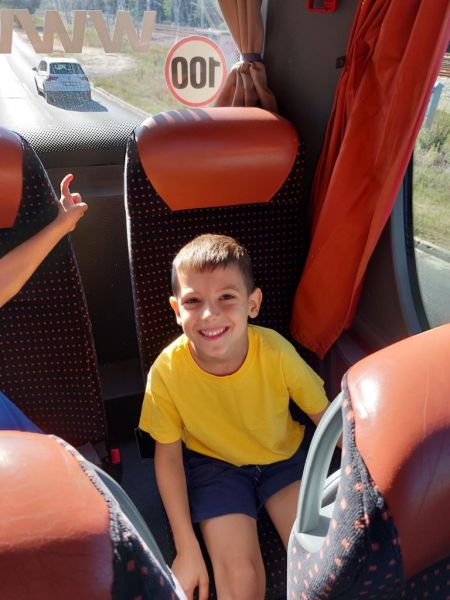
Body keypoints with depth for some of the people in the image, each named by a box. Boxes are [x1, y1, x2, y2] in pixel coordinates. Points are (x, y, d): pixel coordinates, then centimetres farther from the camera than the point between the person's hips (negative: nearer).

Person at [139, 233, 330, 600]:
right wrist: (187, 550, -10)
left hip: (284, 455, 1)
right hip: (214, 462, 0)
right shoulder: (167, 371, -27)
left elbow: (325, 417, -9)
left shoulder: (275, 351, -27)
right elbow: (168, 453, -12)